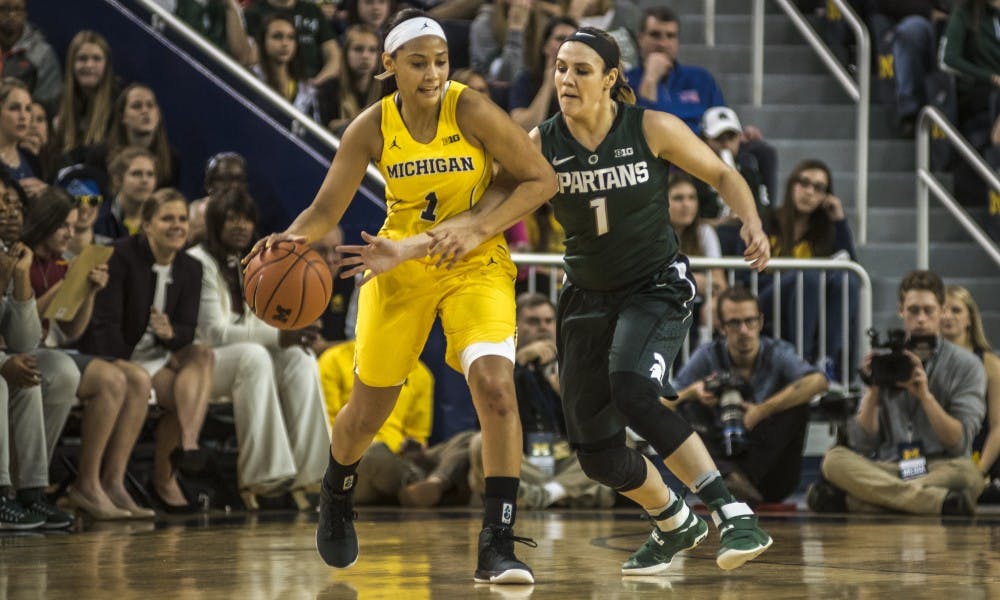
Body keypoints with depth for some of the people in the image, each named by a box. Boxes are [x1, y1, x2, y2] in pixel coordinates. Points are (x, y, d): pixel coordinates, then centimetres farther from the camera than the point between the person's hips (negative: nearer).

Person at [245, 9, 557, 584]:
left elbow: (542, 180, -12)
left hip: (475, 265, -2)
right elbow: (327, 209, -8)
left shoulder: (473, 112, -19)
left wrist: (479, 228, -22)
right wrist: (291, 239, -29)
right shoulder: (371, 130, -13)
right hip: (400, 266, 2)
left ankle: (498, 546, -22)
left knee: (496, 385, -26)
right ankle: (337, 497, 47)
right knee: (368, 410, 12)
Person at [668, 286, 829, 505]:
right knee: (685, 410, -19)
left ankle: (741, 481, -32)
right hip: (722, 460, 1)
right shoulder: (708, 357, -1)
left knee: (797, 403, -21)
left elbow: (818, 381, -26)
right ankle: (730, 477, -44)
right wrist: (693, 391, -28)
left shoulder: (777, 353, -5)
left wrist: (762, 411, -28)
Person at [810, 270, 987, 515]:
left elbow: (959, 443, -4)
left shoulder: (966, 365, 6)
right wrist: (873, 390, -6)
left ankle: (846, 501, -38)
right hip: (888, 470, 2)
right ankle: (940, 502, -39)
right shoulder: (886, 362, 13)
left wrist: (925, 395, -15)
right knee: (834, 459, -26)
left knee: (968, 474, -37)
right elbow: (862, 444, 7)